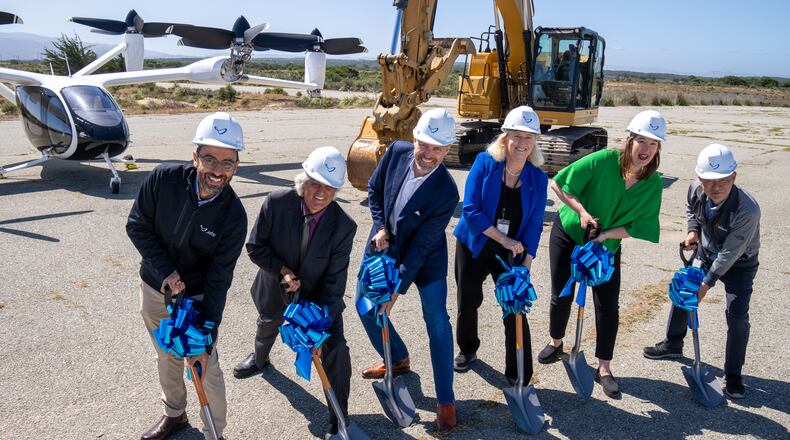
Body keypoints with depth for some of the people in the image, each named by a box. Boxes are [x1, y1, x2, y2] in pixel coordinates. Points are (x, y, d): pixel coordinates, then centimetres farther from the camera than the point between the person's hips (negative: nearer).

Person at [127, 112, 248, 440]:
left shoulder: (234, 216, -25)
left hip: (197, 297, -3)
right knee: (167, 358, 23)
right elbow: (137, 226, -9)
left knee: (206, 367, 3)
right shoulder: (164, 179, -22)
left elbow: (218, 281, -22)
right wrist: (164, 272, -20)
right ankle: (174, 413, 48)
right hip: (153, 289, 3)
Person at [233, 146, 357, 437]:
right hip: (275, 291, 2)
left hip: (319, 296, -2)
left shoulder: (343, 226, -28)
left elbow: (334, 279, -23)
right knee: (268, 326, 32)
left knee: (335, 351, -13)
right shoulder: (276, 203, -27)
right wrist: (282, 270, -29)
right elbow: (255, 247, -15)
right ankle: (260, 359, 70)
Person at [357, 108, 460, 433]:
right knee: (367, 307, 12)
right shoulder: (396, 152, -18)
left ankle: (446, 401, 9)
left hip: (425, 259, -5)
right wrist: (380, 227, -10)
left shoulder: (446, 192, -30)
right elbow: (374, 189, 2)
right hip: (385, 245, 5)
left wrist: (397, 290, -25)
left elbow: (421, 246, -27)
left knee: (437, 322, -6)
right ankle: (398, 359, 39)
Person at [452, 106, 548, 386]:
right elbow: (470, 210, -19)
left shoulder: (538, 178, -8)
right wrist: (505, 240, -22)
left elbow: (534, 225, -5)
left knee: (515, 311, -3)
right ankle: (467, 350, 44)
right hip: (474, 247, 0)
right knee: (468, 303, 15)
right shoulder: (484, 163, -14)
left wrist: (525, 265, -12)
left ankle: (519, 378, 13)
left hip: (512, 255, 0)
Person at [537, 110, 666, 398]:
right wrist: (582, 211, -27)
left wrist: (606, 234, -24)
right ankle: (555, 343, 36)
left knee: (608, 306, -1)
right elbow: (558, 184, -19)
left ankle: (604, 369, 15)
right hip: (568, 234, -2)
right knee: (561, 296, 8)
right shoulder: (604, 161, -25)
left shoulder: (654, 184, -16)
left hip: (607, 247, 2)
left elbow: (639, 226, -11)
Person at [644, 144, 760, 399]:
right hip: (706, 254, 6)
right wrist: (693, 230, -12)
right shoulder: (696, 189, -22)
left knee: (737, 316, -11)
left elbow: (730, 254, -30)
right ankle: (673, 345, 39)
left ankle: (733, 375, 10)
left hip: (738, 265, -5)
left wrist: (707, 283, -25)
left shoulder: (747, 211, -38)